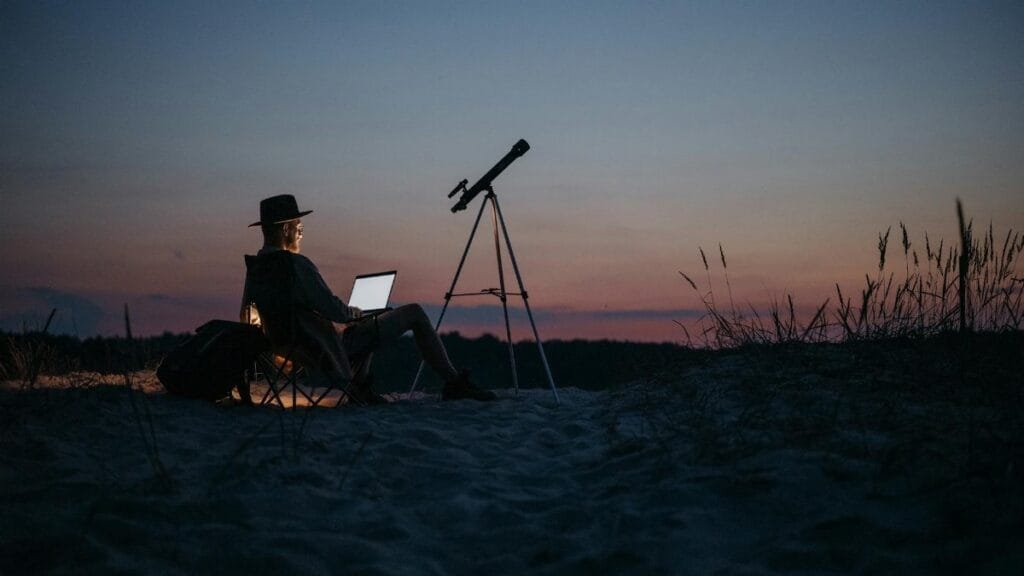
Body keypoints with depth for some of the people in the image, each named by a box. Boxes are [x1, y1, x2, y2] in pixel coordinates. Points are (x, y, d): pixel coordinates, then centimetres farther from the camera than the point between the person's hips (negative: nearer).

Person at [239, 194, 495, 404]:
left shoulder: (254, 268, 2)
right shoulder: (296, 265, -24)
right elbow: (336, 311, -23)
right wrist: (357, 312, 2)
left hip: (294, 348, 8)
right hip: (331, 347, -8)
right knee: (414, 313, 3)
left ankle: (359, 386, 25)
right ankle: (453, 382, 8)